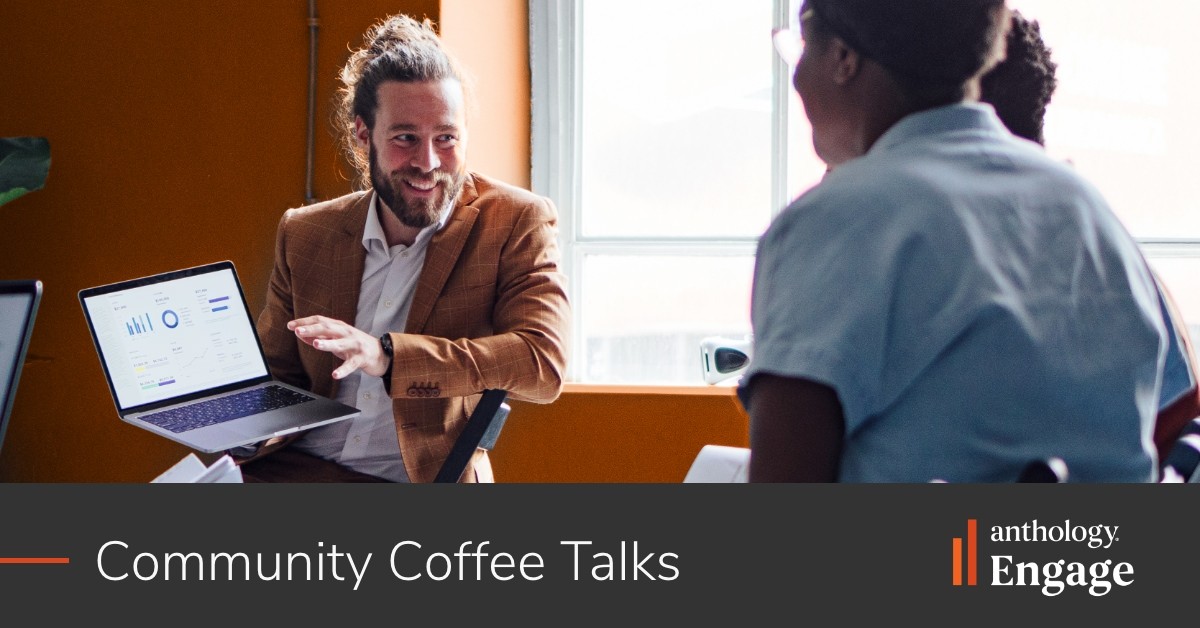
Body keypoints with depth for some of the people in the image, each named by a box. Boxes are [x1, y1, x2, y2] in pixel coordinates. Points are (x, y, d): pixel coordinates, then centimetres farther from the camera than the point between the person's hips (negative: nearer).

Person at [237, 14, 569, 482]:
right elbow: (275, 378, 16)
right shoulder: (304, 235, 11)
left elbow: (544, 365, -14)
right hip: (294, 468, 4)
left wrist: (386, 355, -25)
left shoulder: (516, 224, -1)